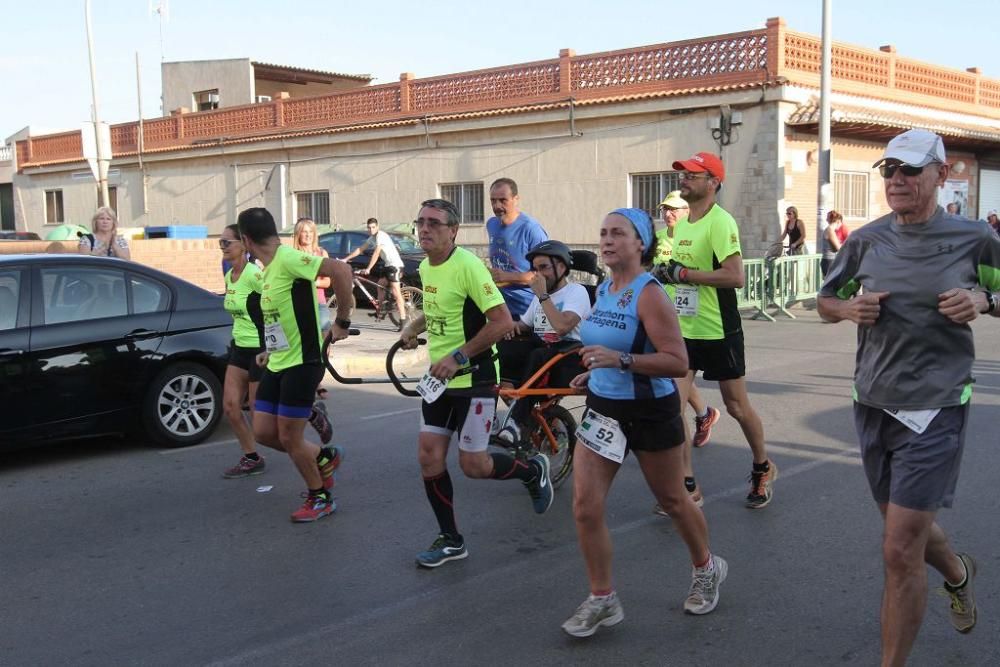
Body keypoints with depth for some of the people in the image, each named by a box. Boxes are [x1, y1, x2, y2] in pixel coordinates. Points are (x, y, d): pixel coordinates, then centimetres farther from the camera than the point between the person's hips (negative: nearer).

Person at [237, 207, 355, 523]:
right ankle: (324, 457, 30)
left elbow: (341, 270, -29)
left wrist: (342, 321, -23)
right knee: (263, 432, 10)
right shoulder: (268, 269, 11)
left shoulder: (288, 259, -19)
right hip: (277, 364, 9)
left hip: (301, 363, -9)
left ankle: (320, 498, 20)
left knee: (289, 438, -1)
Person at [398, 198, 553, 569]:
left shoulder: (467, 265, -19)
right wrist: (414, 326, 9)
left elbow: (502, 321, -23)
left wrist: (458, 357, -22)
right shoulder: (425, 267, 7)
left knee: (473, 466, -2)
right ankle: (450, 539, 20)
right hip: (439, 378, 8)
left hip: (473, 378, -7)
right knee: (429, 458, 4)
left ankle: (533, 471, 28)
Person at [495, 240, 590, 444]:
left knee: (537, 358, -37)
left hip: (570, 356, -7)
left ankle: (515, 422, -33)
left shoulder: (576, 291, -6)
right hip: (542, 353, 7)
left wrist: (543, 295, -16)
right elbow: (525, 325, 25)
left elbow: (562, 326, -23)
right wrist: (514, 326, 1)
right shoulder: (540, 296, 20)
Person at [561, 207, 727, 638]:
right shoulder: (602, 290, 5)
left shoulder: (649, 294, -18)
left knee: (672, 500, 15)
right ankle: (602, 600, 12)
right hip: (602, 409, 6)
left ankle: (706, 569, 42)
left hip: (650, 411, -6)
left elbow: (678, 362, -25)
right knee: (585, 507, -3)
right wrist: (594, 370, 7)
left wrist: (620, 360, -33)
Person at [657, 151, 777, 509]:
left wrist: (683, 273, -24)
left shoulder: (720, 222, -16)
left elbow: (735, 276, -26)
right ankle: (687, 484, 10)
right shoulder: (681, 223, 10)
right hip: (683, 330, 7)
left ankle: (763, 469, 32)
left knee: (737, 406, 8)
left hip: (718, 332, -7)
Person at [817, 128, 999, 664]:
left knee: (900, 551, -8)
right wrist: (848, 309, -8)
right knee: (909, 525, 23)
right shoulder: (866, 240, 3)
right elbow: (825, 300, 14)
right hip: (872, 403, 5)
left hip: (935, 408, -4)